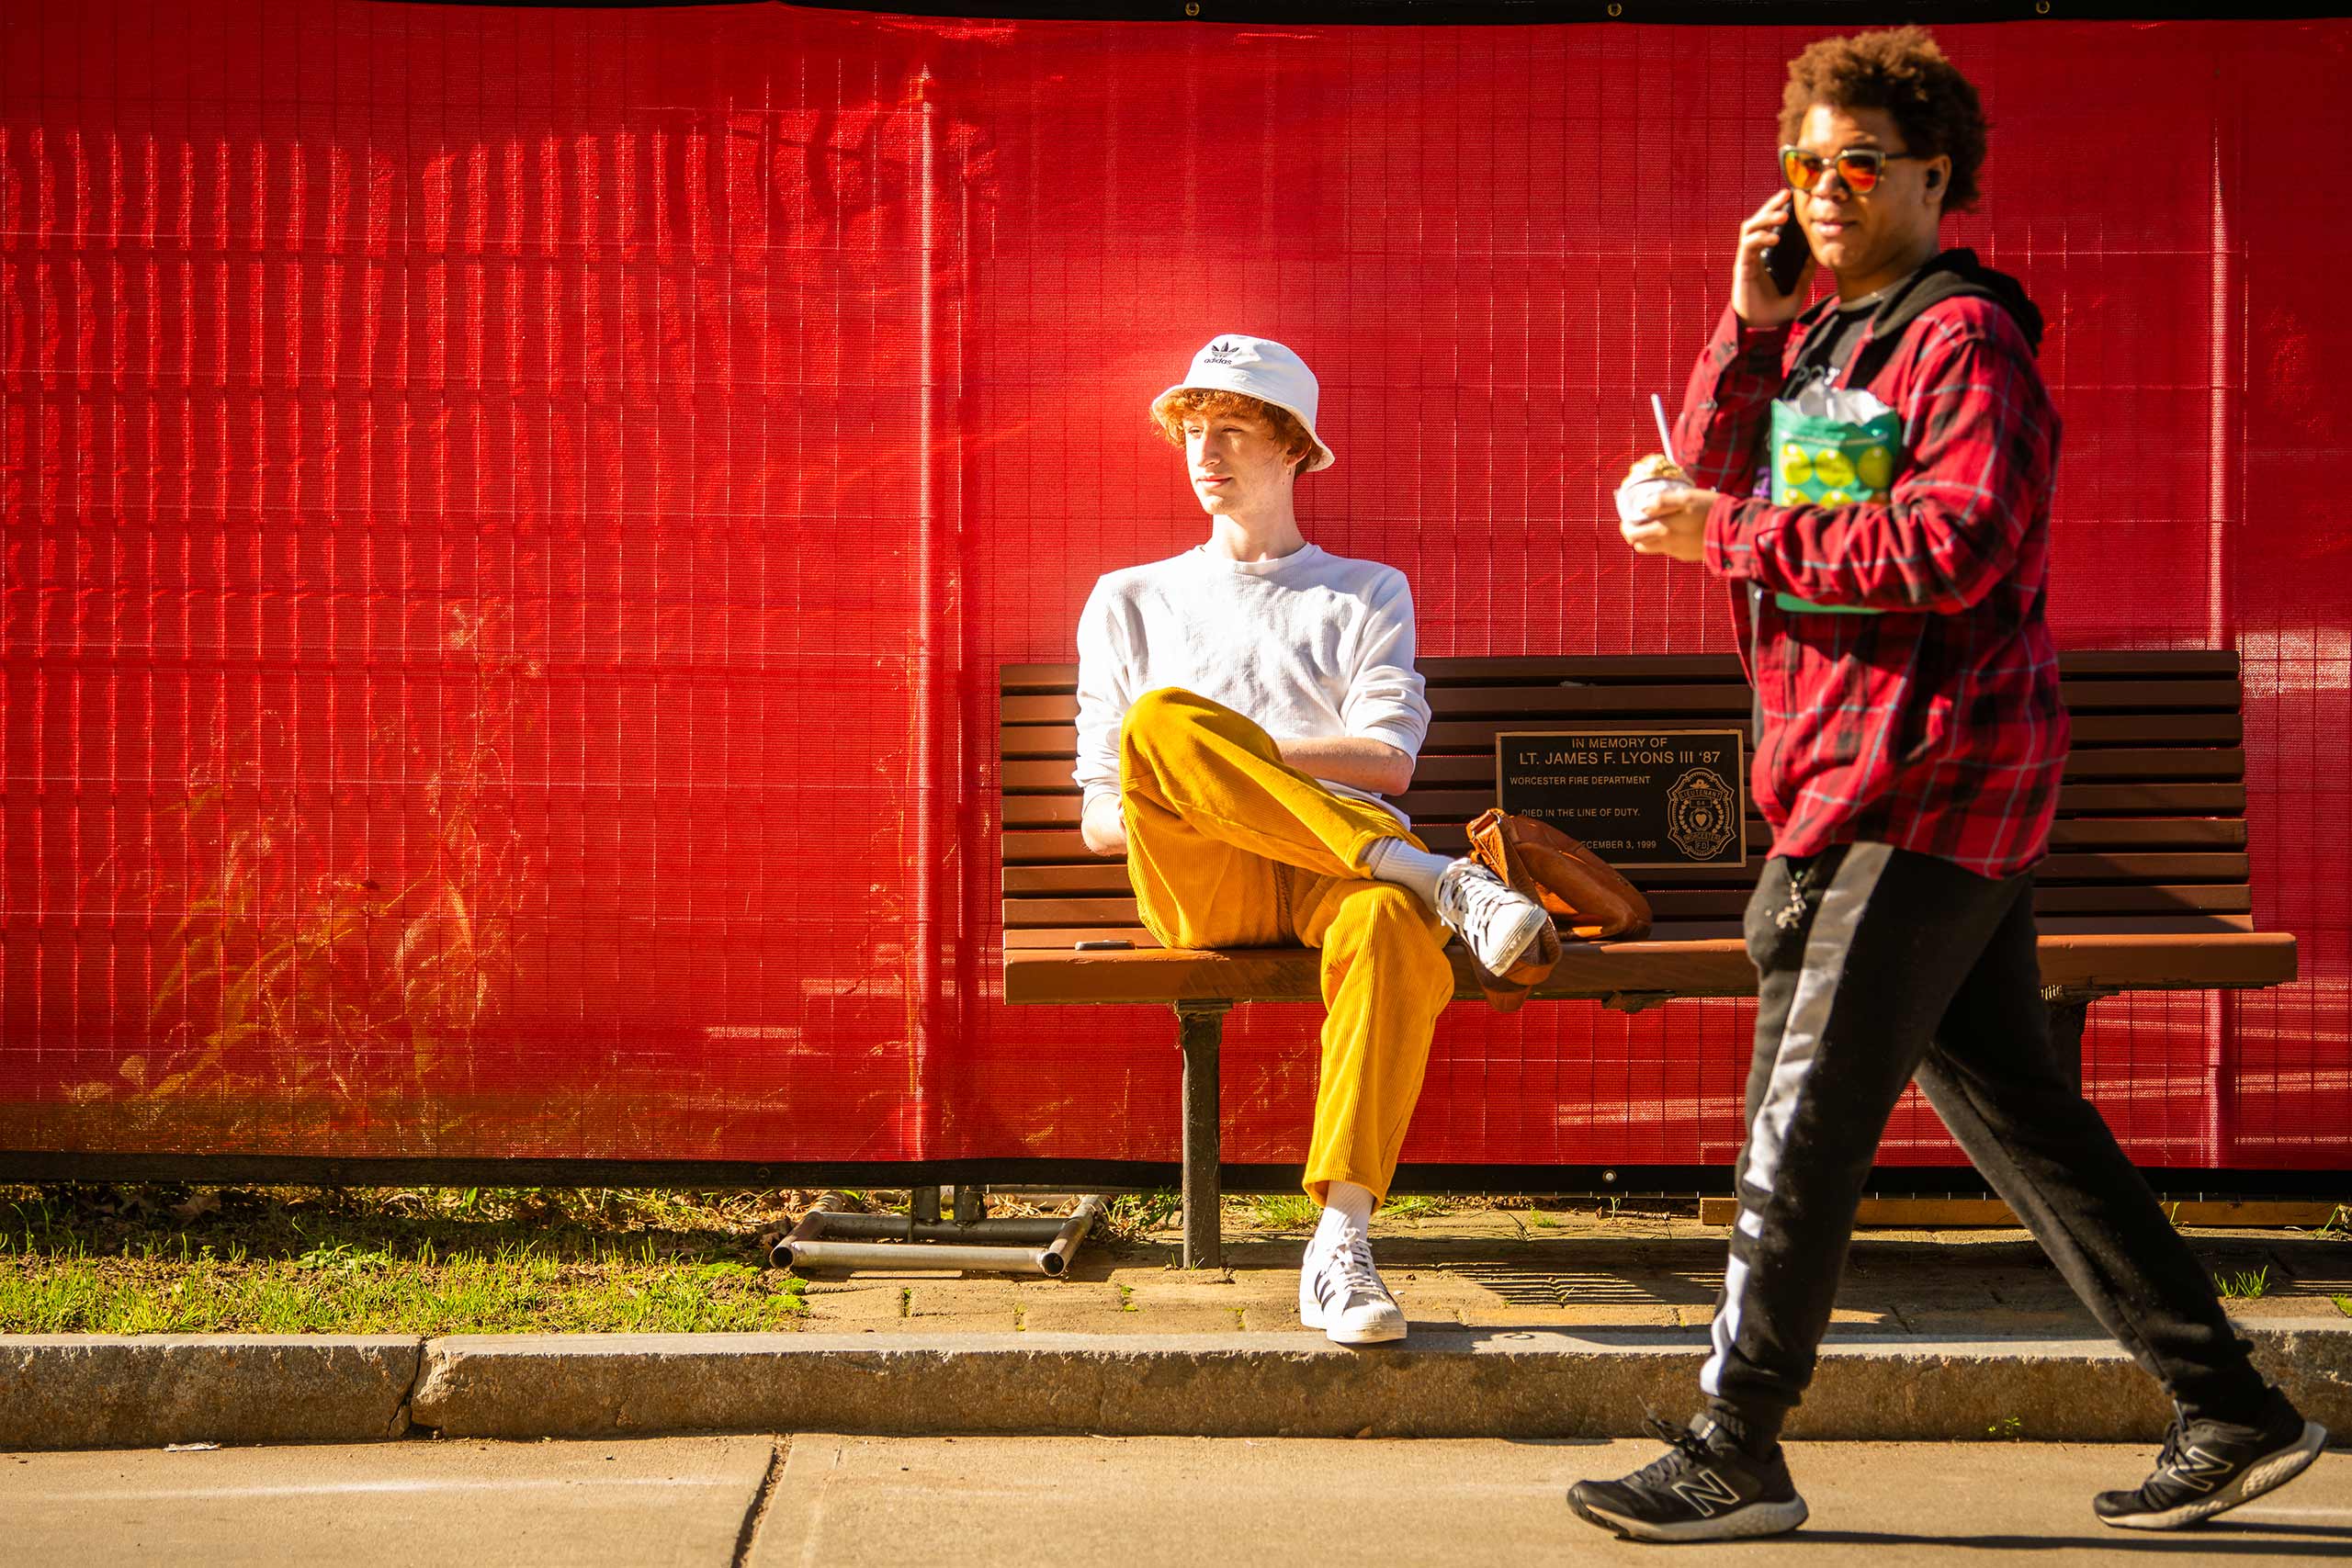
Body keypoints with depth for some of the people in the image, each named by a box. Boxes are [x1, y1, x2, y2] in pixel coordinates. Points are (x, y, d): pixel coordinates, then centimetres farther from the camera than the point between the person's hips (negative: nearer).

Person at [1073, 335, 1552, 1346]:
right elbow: (1098, 819, 19)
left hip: (1339, 875, 0)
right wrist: (1175, 772, -5)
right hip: (1196, 886, 1)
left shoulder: (1366, 592, 25)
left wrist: (1224, 750, -4)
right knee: (1161, 720, -34)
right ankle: (1438, 876, -36)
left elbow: (1387, 760, 6)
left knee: (1395, 930, -40)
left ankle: (1339, 1245, -44)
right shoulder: (1130, 601, 28)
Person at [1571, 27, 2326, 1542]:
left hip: (1929, 788, -10)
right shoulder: (1825, 335, 19)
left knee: (1804, 1127, -8)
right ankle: (2229, 1411, 19)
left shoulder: (1966, 336, -9)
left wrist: (1728, 533, -17)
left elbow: (1950, 549, -22)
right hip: (1861, 781, 10)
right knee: (2016, 1106, 12)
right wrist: (1750, 325, 1)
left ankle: (1731, 1456, -1)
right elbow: (1709, 477, 13)